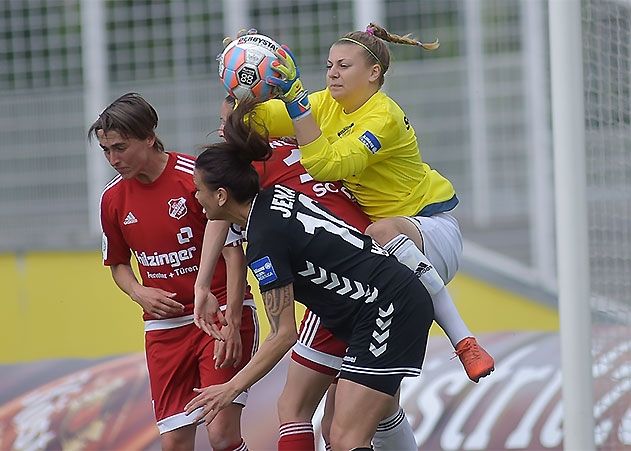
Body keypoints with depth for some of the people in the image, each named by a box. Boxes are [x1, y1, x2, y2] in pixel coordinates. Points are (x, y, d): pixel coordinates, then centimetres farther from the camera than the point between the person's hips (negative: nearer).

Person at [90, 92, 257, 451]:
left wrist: (231, 324, -18)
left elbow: (234, 252, -11)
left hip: (221, 316, -5)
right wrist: (140, 293, -3)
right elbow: (118, 263, 19)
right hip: (165, 325, 5)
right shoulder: (113, 199, 4)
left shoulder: (195, 177, -13)